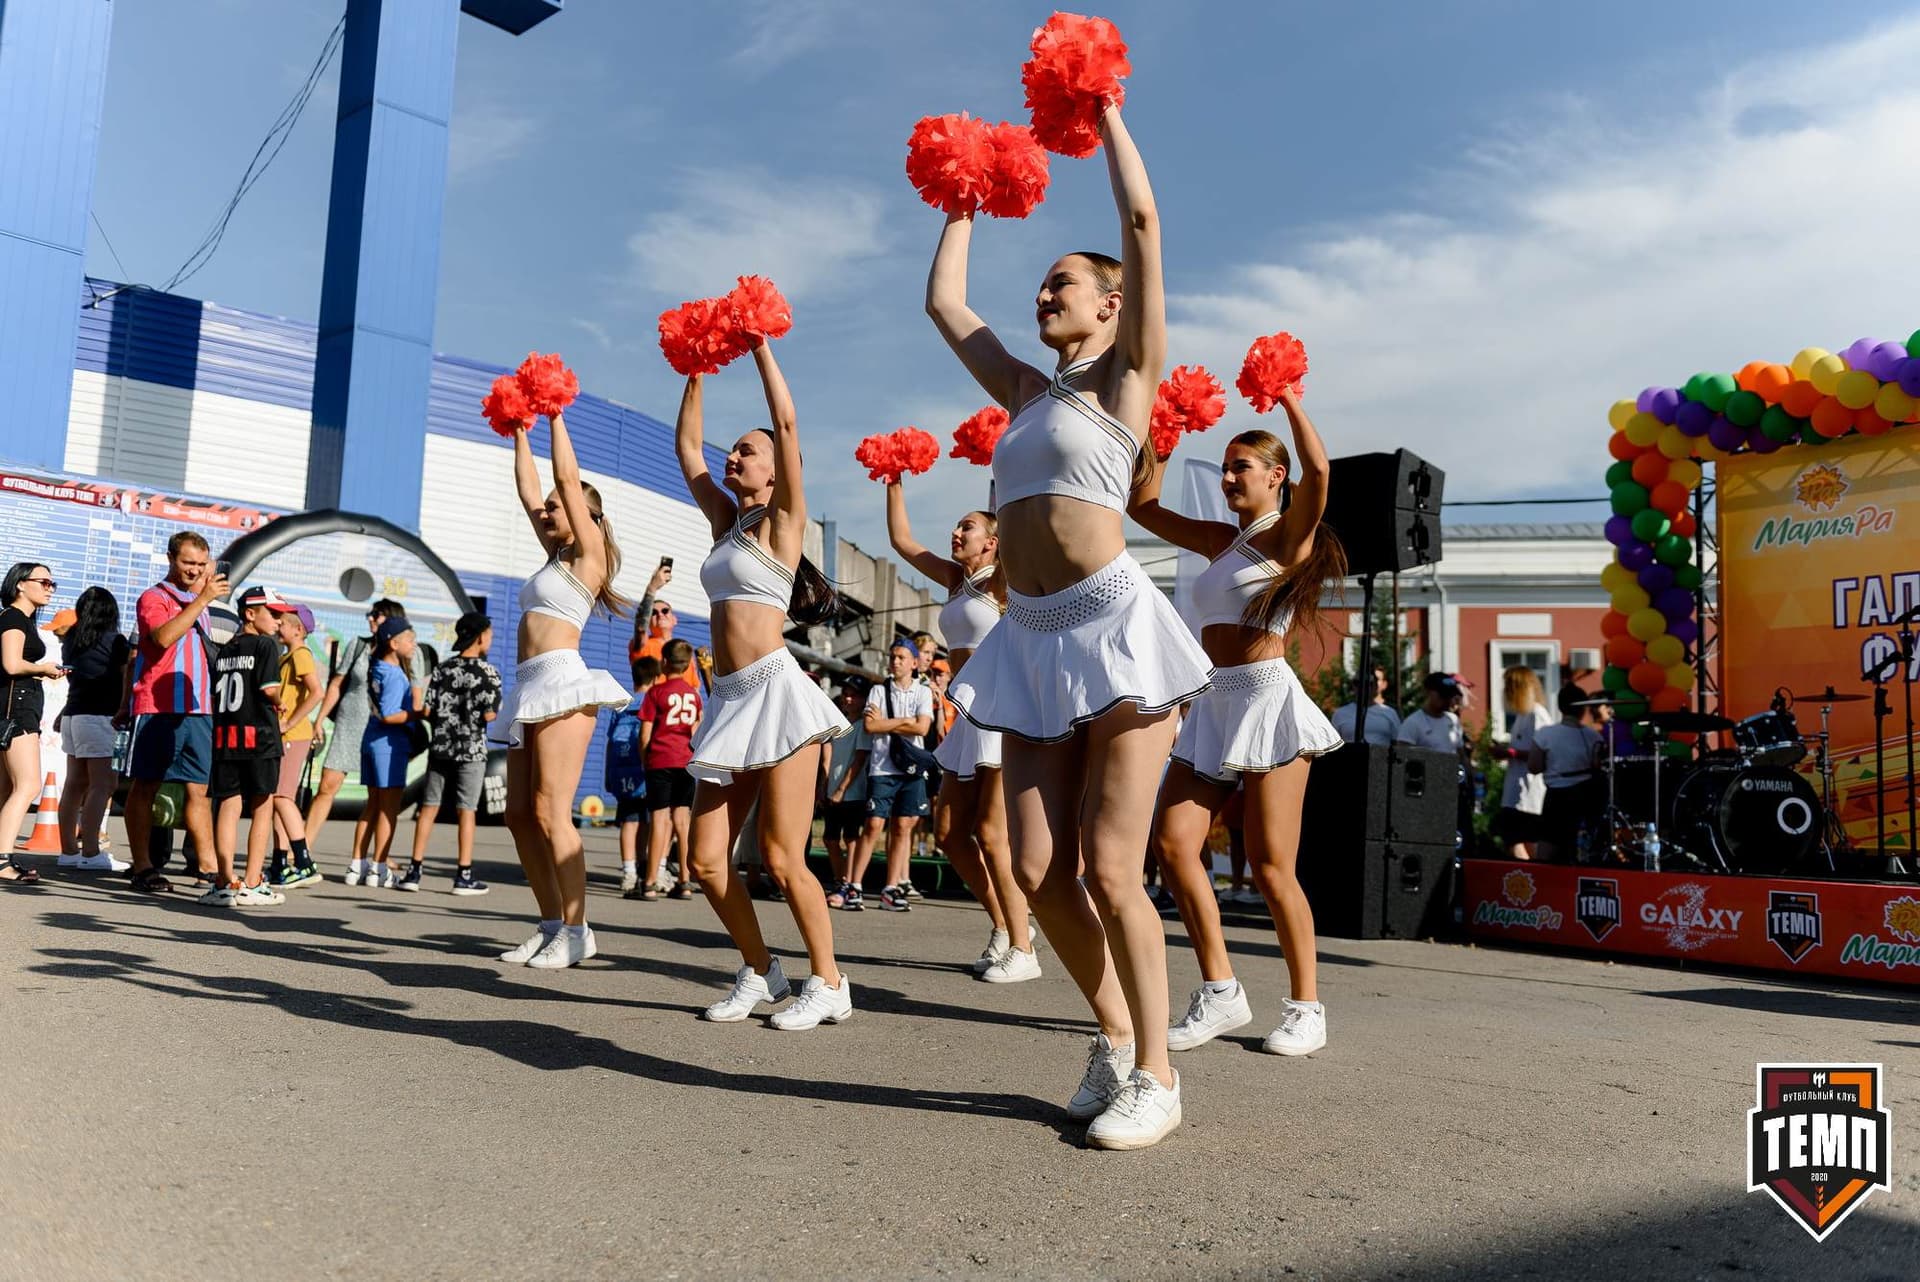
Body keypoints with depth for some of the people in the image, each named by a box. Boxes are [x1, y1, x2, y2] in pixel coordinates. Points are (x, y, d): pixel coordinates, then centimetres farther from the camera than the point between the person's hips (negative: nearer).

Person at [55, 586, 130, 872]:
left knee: (75, 784, 9)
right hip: (99, 716, -7)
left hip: (72, 714, 8)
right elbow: (128, 682, -6)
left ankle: (68, 850, 10)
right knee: (102, 785, -8)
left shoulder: (70, 641, 12)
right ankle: (90, 853, -13)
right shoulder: (114, 641, -7)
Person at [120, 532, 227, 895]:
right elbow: (163, 637, -23)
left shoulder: (198, 601, 19)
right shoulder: (153, 598, -2)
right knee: (145, 786, 2)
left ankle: (208, 864, 6)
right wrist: (202, 599, -24)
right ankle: (142, 867, 5)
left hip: (198, 708, 6)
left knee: (199, 788, 5)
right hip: (157, 708, -6)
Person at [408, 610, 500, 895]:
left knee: (429, 806, 9)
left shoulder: (442, 669, 5)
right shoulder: (488, 672, -8)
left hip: (440, 747, 4)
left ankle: (414, 870, 11)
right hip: (471, 749, -4)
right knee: (467, 810, 2)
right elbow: (489, 715, -14)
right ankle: (464, 875, 5)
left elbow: (427, 710, 1)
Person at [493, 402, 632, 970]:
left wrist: (556, 413, 5)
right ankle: (552, 924, 10)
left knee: (550, 811, -14)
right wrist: (519, 431, 31)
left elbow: (568, 477, -3)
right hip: (529, 688, 9)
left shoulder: (589, 553, 2)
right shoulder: (555, 555, 22)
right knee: (520, 814, 5)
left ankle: (576, 931, -11)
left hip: (562, 681, -9)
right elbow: (528, 490, 27)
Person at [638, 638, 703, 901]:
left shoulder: (656, 692, -4)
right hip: (687, 761, 4)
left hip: (661, 760, -4)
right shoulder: (694, 693, 9)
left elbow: (645, 735, -5)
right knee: (683, 819, 7)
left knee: (659, 818, -3)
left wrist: (643, 760, 7)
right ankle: (684, 882, 8)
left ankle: (651, 883, -3)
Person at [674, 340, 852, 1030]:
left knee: (781, 859, -6)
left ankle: (829, 982, 9)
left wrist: (761, 346, -2)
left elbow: (787, 423, -7)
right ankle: (759, 970, 22)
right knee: (706, 862, 3)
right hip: (729, 701, 7)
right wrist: (696, 373, 20)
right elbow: (686, 447, 24)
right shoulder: (725, 519, 19)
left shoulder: (782, 519, 2)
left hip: (777, 693, -7)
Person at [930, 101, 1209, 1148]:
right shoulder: (1028, 392, 21)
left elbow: (1142, 222, -2)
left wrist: (1106, 110, 9)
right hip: (1034, 641, 6)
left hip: (1114, 626, -6)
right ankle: (1114, 1035, 23)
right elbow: (943, 303, 28)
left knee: (1107, 869, -7)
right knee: (1038, 871, 2)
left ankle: (1155, 1076, 10)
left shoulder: (1128, 375, 6)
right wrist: (964, 202, 36)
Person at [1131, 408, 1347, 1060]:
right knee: (1172, 844, -7)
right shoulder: (1222, 540, 19)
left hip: (1267, 698, -7)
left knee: (1271, 867, -6)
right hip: (1213, 705, 7)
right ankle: (1220, 991, 4)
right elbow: (1142, 505, 25)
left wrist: (1288, 399, -10)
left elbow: (1317, 470, -20)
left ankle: (1306, 1007, 10)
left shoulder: (1290, 535, 0)